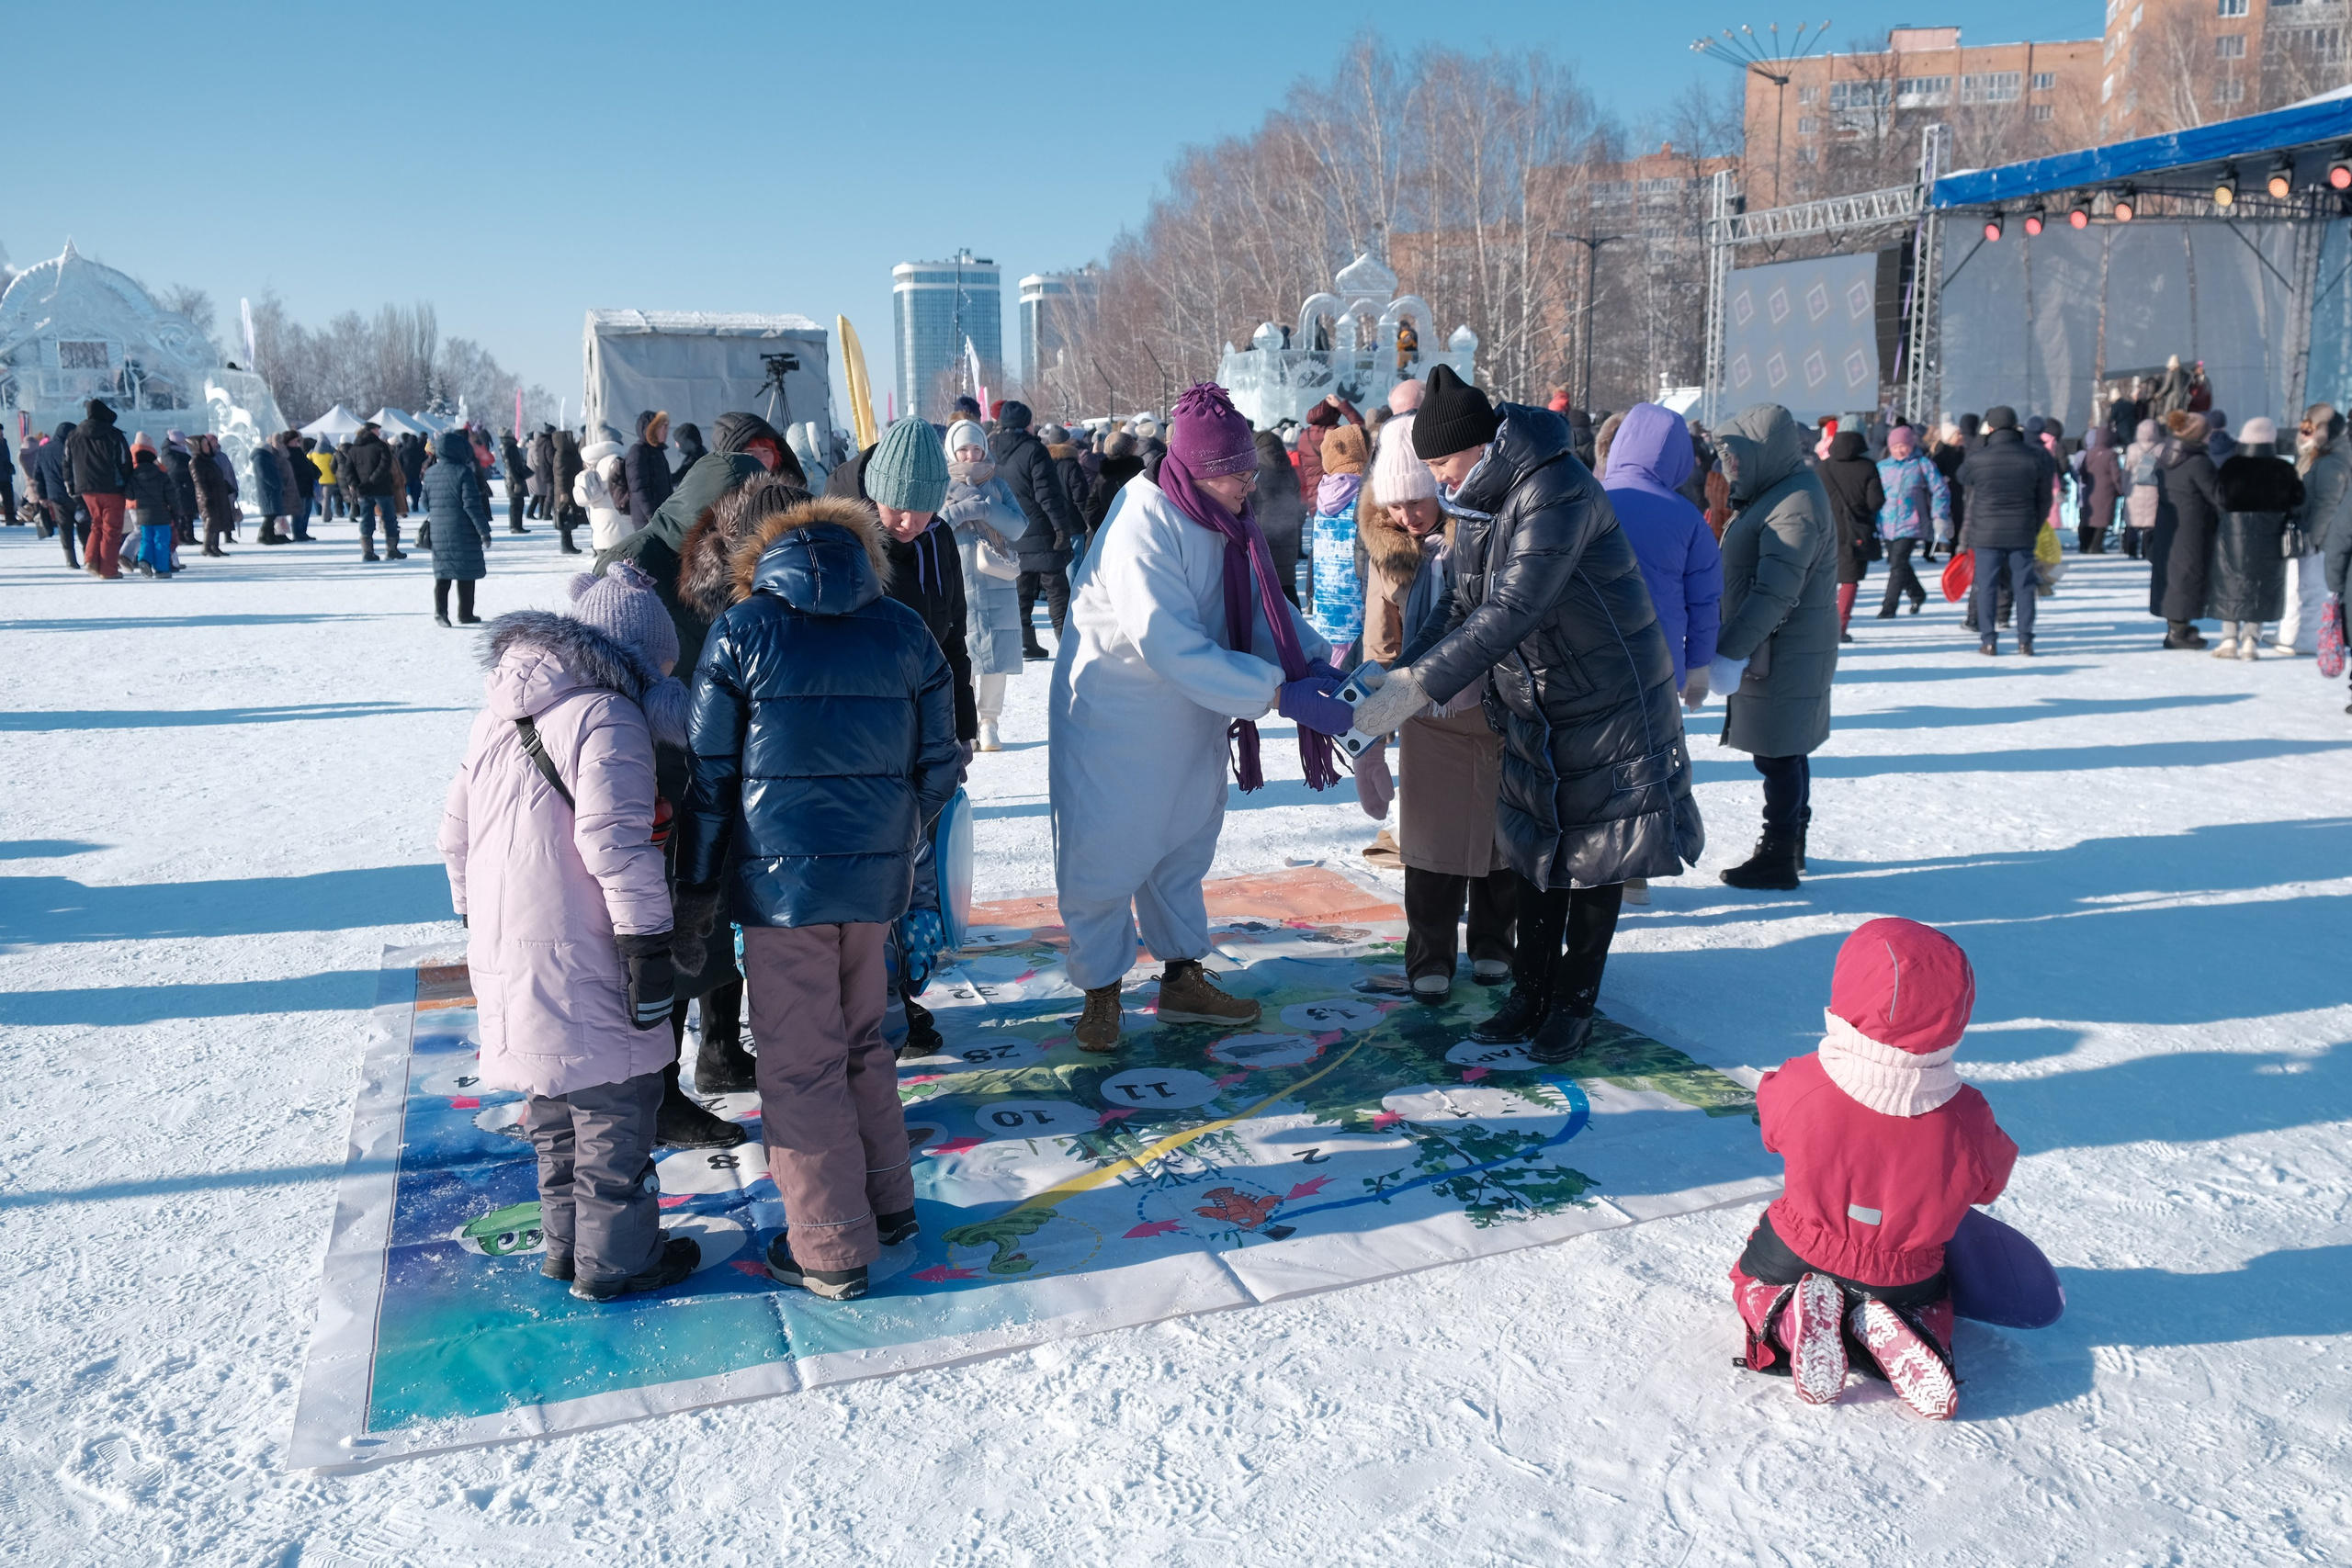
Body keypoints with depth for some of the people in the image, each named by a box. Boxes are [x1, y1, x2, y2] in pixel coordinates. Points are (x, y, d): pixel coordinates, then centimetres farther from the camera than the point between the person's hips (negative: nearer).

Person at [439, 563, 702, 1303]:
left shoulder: (502, 709, 14)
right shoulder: (607, 717, -14)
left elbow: (456, 829, 20)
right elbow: (613, 840, -22)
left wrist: (474, 915, 28)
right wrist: (648, 940, -17)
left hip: (505, 951, 9)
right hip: (580, 956, -9)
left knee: (554, 1101, 21)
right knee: (616, 1101, 4)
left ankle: (566, 1241, 32)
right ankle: (615, 1258, 13)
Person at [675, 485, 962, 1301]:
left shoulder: (743, 630, -3)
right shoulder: (905, 631, 6)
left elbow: (710, 769, -4)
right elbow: (937, 763, 7)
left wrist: (699, 880, 5)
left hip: (779, 874, -4)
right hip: (876, 872, 4)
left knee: (799, 1063, 5)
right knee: (860, 1042, 21)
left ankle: (830, 1250, 13)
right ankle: (887, 1203, 30)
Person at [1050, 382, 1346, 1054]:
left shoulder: (1225, 523, -2)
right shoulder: (1143, 530, -28)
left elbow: (1264, 605, 4)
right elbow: (1172, 647, -33)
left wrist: (1314, 661, -16)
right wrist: (1279, 694, -34)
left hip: (1190, 722, 8)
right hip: (1113, 721, -8)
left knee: (1183, 848, 18)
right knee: (1106, 855, 2)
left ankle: (1183, 980, 34)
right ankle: (1100, 993, 21)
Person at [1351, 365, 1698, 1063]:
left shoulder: (1557, 492, -27)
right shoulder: (1478, 501, 2)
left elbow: (1511, 611, -36)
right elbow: (1460, 607, 5)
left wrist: (1421, 686, -38)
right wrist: (1396, 674, -8)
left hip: (1607, 699, -8)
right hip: (1532, 708, 8)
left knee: (1593, 853, 3)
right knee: (1533, 846, 13)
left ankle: (1575, 1003, 17)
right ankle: (1530, 992, 25)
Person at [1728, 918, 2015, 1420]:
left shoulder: (1797, 1086, -32)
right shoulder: (1965, 1120, -29)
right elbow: (1989, 1182, -7)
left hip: (1797, 1255, -1)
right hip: (1902, 1277, 1)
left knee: (1752, 1278, 33)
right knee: (1932, 1299, 37)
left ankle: (1792, 1316, -5)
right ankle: (1889, 1331, 0)